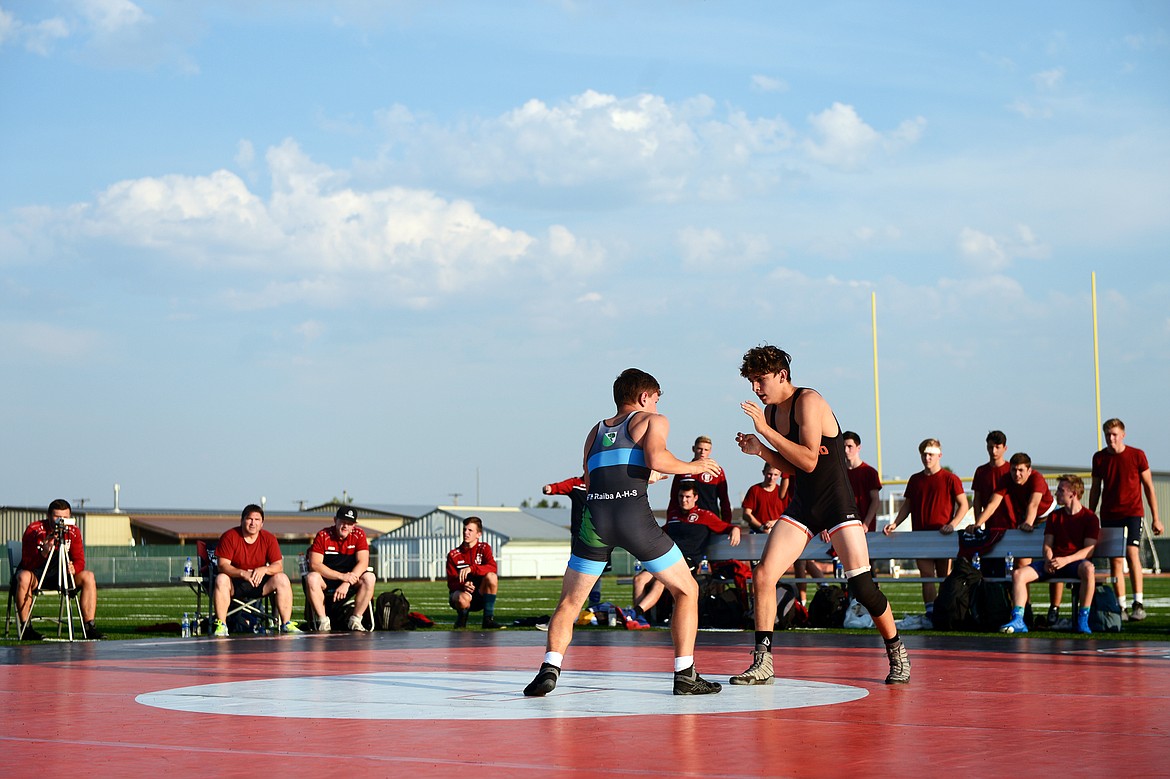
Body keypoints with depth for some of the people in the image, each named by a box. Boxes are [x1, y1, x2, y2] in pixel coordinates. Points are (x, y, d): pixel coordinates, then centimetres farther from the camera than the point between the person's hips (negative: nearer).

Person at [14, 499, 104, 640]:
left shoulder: (73, 531, -7)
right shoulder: (34, 530, -18)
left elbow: (80, 561, -9)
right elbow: (27, 564, -24)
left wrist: (73, 568, -33)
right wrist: (44, 553, -43)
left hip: (59, 573, 4)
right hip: (36, 572, -4)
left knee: (88, 577, -17)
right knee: (24, 578, -37)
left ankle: (89, 627, -16)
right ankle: (26, 629, -29)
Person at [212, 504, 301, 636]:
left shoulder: (269, 538, -2)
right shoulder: (229, 537, -10)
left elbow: (278, 565, -6)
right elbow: (223, 565, -18)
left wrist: (264, 569, -29)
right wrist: (243, 573, -35)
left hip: (259, 583, 3)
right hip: (235, 583, -3)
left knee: (282, 579, -20)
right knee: (221, 579, -33)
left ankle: (286, 624, -19)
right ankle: (221, 625, -32)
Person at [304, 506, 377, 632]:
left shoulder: (359, 534, -4)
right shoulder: (322, 535, -10)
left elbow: (363, 563, -13)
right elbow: (314, 565, -18)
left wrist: (346, 583, -28)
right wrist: (341, 576, -28)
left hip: (350, 579, 2)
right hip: (326, 580, -2)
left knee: (369, 578, -26)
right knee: (311, 578, -33)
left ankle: (355, 620, -20)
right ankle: (323, 621, -26)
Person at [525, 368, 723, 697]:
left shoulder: (596, 431, 29)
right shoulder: (653, 420, 15)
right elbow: (655, 459, -5)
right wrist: (692, 467, 11)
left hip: (594, 514, 4)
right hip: (633, 514, -4)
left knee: (569, 601, 16)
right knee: (687, 590, 13)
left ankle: (550, 667, -4)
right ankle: (685, 674, 6)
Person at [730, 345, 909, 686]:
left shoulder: (808, 401, -15)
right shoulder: (771, 412, 8)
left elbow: (809, 461, -23)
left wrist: (766, 431, -23)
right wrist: (759, 450, -3)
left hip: (837, 501, -7)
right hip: (802, 505, 7)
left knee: (862, 585, -9)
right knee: (763, 576, -6)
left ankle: (897, 654, 12)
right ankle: (762, 664, 1)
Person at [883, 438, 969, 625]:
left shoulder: (950, 479, 0)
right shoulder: (915, 480, 13)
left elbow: (963, 505, 0)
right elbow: (907, 505, 17)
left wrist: (952, 524, -14)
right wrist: (894, 523, 2)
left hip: (943, 536, -4)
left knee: (945, 577, -1)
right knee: (926, 576, -2)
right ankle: (930, 613, -3)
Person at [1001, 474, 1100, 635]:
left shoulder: (1090, 518, 0)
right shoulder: (1054, 516, 16)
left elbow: (1089, 550, -9)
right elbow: (1047, 544, 11)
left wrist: (1066, 560, -24)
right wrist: (1048, 559, -13)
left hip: (1075, 562, -5)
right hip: (1054, 562, 5)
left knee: (1088, 568, -41)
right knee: (1018, 573, -18)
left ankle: (1083, 620, -33)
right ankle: (1018, 621, -23)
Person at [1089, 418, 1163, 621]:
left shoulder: (1137, 455, -3)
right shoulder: (1099, 458, 5)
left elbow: (1148, 486, 3)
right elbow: (1095, 489, 14)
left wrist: (1155, 518, 2)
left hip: (1132, 513, -3)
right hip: (1109, 515, 3)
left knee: (1132, 553, -18)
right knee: (1115, 559, 0)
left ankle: (1138, 604, -16)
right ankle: (1121, 606, 4)